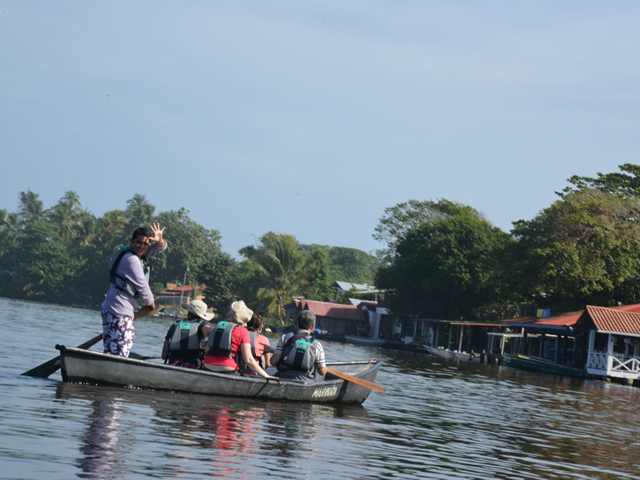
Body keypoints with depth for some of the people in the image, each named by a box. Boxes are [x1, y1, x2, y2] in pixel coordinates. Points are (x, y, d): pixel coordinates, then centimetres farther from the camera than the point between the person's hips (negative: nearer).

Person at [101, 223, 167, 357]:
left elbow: (160, 248, 20)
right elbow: (142, 286, -11)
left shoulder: (139, 255, 14)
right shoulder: (131, 259, -15)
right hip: (120, 312, -10)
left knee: (110, 350, 8)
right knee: (120, 352, -13)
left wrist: (159, 241, -4)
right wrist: (150, 303, 6)